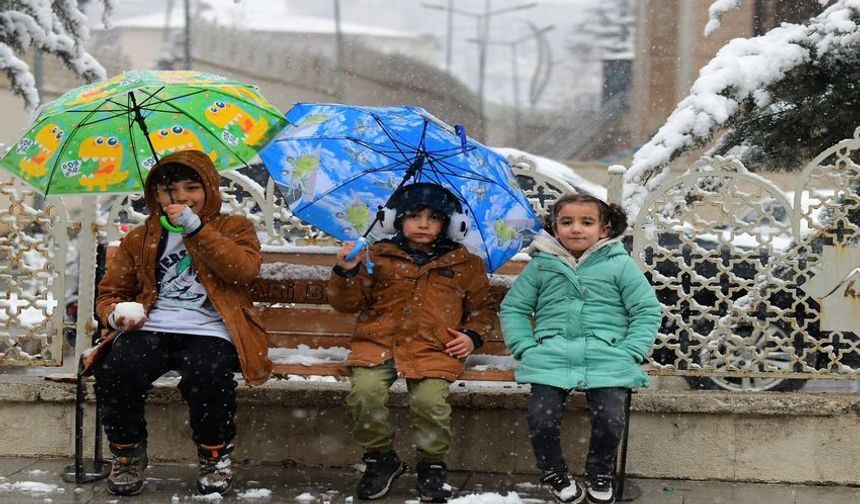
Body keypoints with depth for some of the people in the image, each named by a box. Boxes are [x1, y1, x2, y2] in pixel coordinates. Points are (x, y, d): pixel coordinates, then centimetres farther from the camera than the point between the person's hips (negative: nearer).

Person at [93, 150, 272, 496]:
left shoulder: (233, 228, 17)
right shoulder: (141, 239, 24)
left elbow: (245, 269, -4)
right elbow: (111, 289, 25)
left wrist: (195, 227, -9)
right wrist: (114, 314, 0)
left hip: (208, 332, -2)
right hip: (151, 330, 3)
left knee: (207, 377, -37)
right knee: (115, 373, -30)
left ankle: (215, 456, -8)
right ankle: (128, 454, -4)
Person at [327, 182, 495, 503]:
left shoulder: (465, 264, 16)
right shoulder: (379, 257, 15)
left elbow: (481, 307, 25)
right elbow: (348, 302, 13)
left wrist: (472, 335, 5)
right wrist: (346, 272, -7)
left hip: (435, 349, -1)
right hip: (378, 342, 1)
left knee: (429, 399, -30)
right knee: (365, 392, -29)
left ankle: (432, 465, -3)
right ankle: (380, 458, -5)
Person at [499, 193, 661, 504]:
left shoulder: (620, 264, 6)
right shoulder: (541, 265, 11)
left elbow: (647, 310, 7)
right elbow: (512, 307, 16)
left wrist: (630, 353, -2)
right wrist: (526, 348, 3)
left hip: (608, 361, -1)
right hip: (551, 359, 1)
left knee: (610, 419, -22)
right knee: (541, 418, -20)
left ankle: (600, 475, 9)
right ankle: (554, 474, 10)